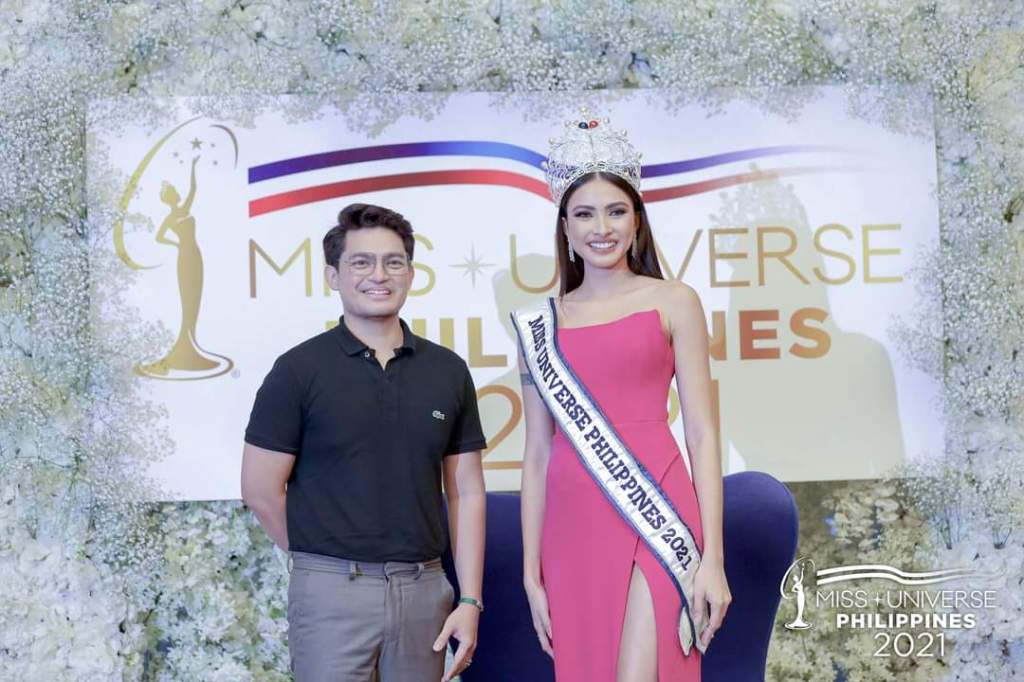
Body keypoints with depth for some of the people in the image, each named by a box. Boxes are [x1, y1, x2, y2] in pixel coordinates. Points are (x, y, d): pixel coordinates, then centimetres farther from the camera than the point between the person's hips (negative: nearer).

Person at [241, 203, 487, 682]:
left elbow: (466, 491, 7)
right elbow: (260, 490, -3)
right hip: (332, 590, -3)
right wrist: (327, 559, 4)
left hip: (424, 589, 3)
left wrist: (471, 600, 1)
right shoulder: (299, 369, -4)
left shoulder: (448, 371, 6)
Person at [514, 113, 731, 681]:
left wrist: (712, 559, -5)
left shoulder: (673, 302, 5)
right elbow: (538, 454, 11)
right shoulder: (540, 325, 11)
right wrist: (531, 572, 8)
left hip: (654, 515, -3)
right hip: (573, 527, 3)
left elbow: (702, 434, 1)